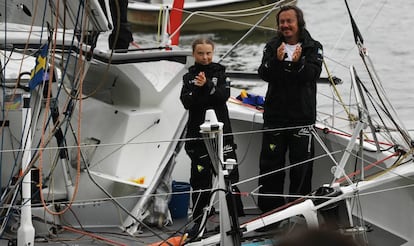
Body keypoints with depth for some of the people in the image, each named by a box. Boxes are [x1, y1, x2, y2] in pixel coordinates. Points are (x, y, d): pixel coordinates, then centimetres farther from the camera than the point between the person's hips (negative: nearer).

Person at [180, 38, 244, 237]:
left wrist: (207, 85, -23)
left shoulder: (220, 73, 6)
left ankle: (236, 218, 3)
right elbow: (187, 102, -7)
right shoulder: (189, 77, 7)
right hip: (197, 133, 1)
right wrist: (198, 87, -22)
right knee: (200, 178, 3)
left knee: (229, 174, -3)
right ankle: (198, 221, 11)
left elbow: (224, 96, -10)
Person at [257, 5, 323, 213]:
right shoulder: (272, 47, 8)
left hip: (302, 116, -1)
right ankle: (270, 209, 10)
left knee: (301, 167, 2)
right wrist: (277, 61, -25)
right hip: (275, 115, 2)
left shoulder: (313, 48, 4)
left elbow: (313, 74, -12)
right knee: (270, 165, 3)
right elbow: (264, 74, -6)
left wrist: (298, 63, -30)